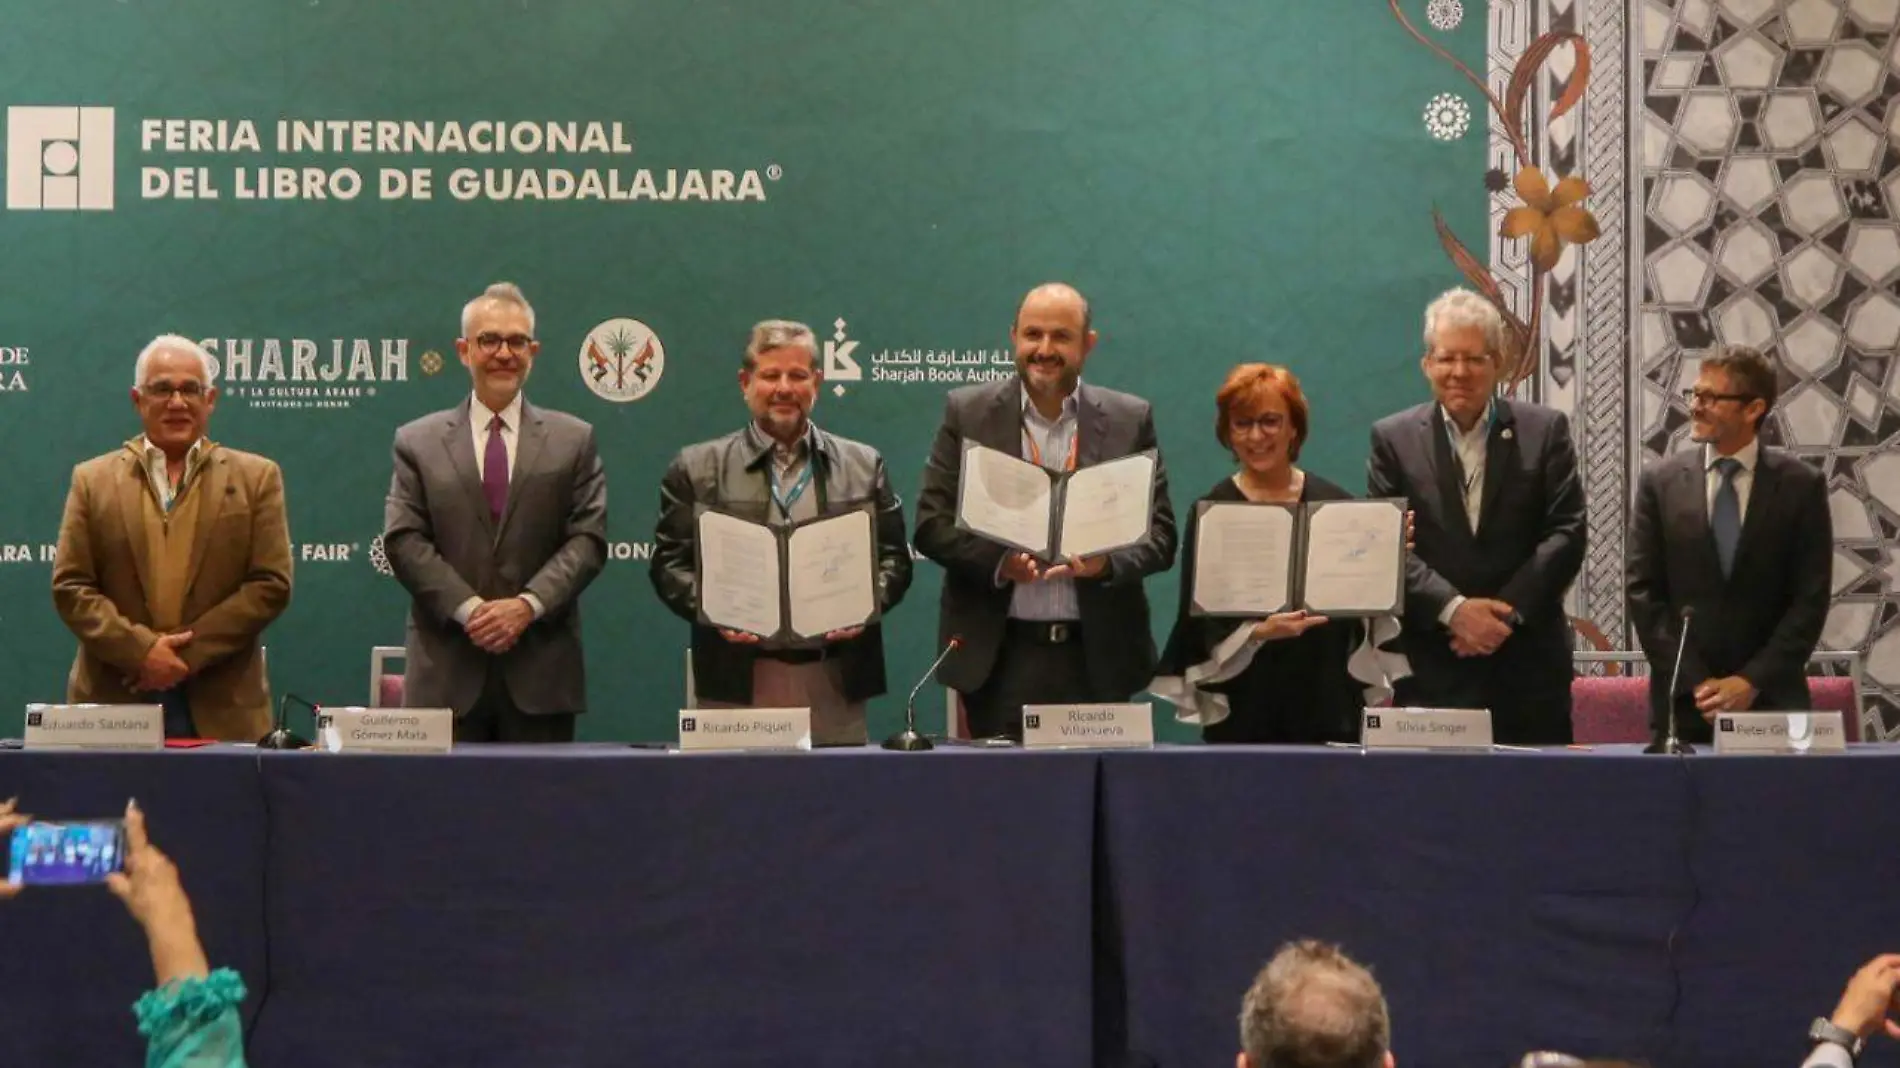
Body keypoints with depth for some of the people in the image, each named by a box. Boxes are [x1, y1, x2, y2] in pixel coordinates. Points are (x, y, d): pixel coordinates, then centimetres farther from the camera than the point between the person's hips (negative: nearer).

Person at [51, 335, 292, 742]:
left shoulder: (256, 478, 9)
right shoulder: (93, 480, 11)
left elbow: (271, 585, 0)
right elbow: (70, 586, 4)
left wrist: (189, 651, -9)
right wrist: (140, 650, -11)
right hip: (115, 703, 1)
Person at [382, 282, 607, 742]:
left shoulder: (574, 440, 11)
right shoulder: (418, 442, 10)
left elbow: (588, 539, 2)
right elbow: (404, 541, 1)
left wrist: (528, 604, -12)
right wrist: (468, 608, -12)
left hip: (541, 670, 0)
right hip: (447, 671, 0)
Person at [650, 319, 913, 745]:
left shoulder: (864, 466, 14)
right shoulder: (696, 469, 9)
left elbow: (894, 557, 12)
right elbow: (670, 562, 6)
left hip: (835, 681, 2)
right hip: (737, 682, -1)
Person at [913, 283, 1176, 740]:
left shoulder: (1130, 420, 6)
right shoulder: (968, 412, 5)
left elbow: (1160, 535, 4)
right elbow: (931, 524, 1)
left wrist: (1108, 562, -17)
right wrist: (998, 561, -16)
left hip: (1096, 657, 1)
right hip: (998, 656, -1)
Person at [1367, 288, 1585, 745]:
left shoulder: (1545, 431, 6)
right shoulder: (1394, 438, 5)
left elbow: (1566, 533, 0)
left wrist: (1508, 611, -12)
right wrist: (1453, 609, -15)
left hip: (1528, 661, 1)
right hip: (1432, 668, 0)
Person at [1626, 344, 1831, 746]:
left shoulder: (1801, 486, 2)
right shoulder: (1660, 482, 4)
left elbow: (1811, 598, -1)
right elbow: (1643, 592, 1)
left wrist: (1753, 681, -10)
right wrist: (1695, 682, -8)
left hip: (1771, 700, -1)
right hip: (1683, 701, 1)